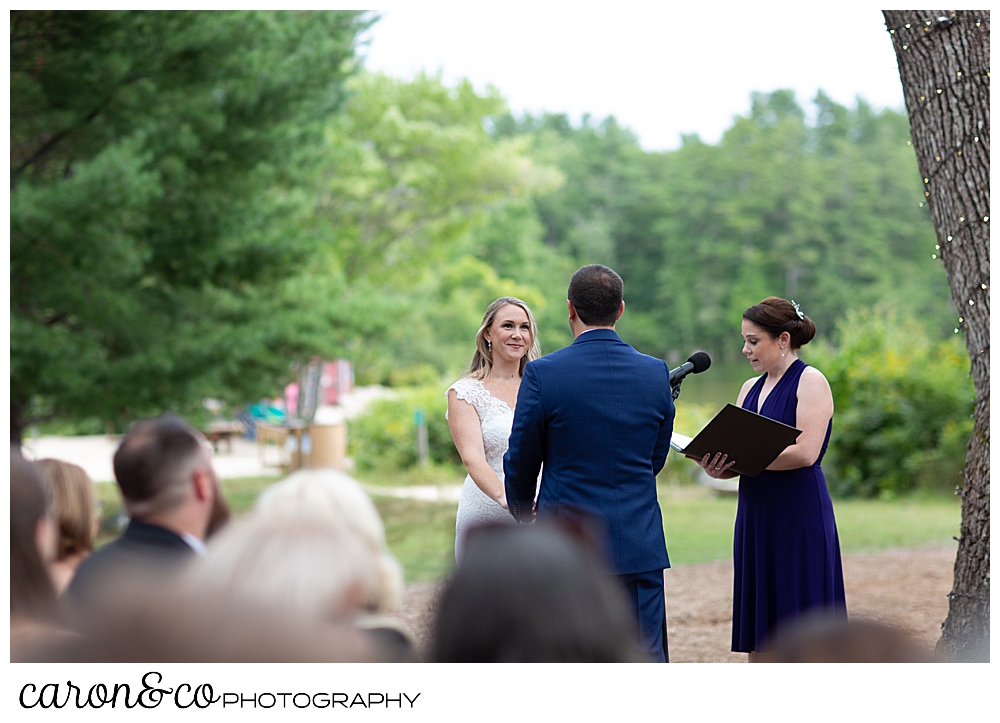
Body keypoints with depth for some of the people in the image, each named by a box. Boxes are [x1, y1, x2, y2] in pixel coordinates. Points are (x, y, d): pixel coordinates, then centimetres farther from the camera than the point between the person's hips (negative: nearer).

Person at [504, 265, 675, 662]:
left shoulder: (543, 374, -8)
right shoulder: (656, 373, 1)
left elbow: (521, 464, 2)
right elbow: (655, 460, 12)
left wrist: (523, 517, 21)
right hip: (639, 546, 2)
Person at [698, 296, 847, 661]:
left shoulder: (811, 381, -6)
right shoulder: (751, 388, 16)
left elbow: (805, 452, -17)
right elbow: (735, 454, 13)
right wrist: (716, 465, -9)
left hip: (800, 518, -7)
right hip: (756, 519, 7)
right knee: (759, 635, 7)